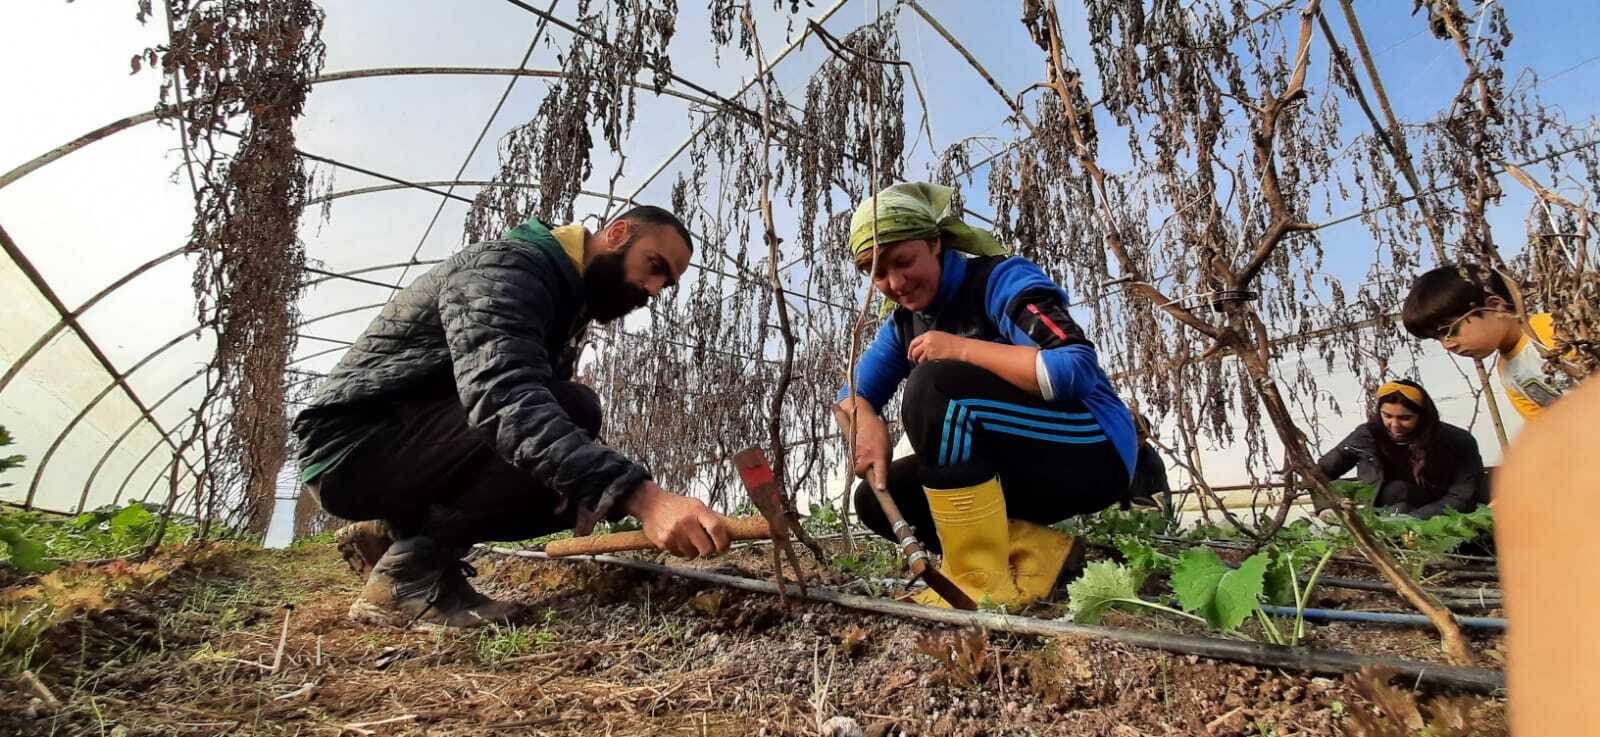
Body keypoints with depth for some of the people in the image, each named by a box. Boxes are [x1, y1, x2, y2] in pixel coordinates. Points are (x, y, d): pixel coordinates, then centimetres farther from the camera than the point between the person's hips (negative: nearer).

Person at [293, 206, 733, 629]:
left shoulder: (564, 306, 12)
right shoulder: (506, 267, -20)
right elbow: (506, 399, -39)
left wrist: (581, 491, -10)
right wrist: (641, 494, -51)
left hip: (424, 449, 10)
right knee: (571, 411, -27)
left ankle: (396, 533, 7)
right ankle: (409, 570, -17)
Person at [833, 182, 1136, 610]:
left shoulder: (999, 280, -15)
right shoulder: (905, 323, 8)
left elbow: (1078, 371, -29)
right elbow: (853, 395, 7)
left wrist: (961, 349, -27)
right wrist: (866, 423, -16)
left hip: (1091, 452, -8)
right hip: (1019, 470, 8)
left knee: (933, 386, -30)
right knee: (876, 499, -2)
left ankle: (981, 580, -23)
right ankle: (1033, 553, -7)